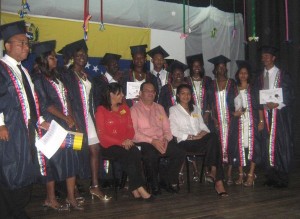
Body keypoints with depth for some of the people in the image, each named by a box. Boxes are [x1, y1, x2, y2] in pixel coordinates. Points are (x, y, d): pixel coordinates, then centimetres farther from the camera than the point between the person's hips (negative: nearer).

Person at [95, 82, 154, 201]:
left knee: (136, 152, -28)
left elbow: (130, 128, 15)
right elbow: (102, 135, -6)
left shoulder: (124, 108, 17)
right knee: (129, 155, -31)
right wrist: (121, 142, -15)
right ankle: (139, 187, -22)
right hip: (109, 146, -4)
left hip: (126, 144, 4)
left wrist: (128, 140, -7)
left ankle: (134, 188, -23)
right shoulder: (101, 110, 0)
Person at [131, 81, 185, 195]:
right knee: (151, 155, -37)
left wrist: (166, 139, -6)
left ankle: (167, 180, 0)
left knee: (179, 153, -21)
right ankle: (154, 183, -7)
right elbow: (133, 133, -8)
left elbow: (167, 128, 17)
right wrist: (152, 141, -17)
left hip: (161, 142, 5)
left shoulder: (159, 108, 23)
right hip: (145, 143, -5)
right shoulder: (134, 109, 5)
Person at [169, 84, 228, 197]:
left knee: (213, 137, -32)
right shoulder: (173, 110, 11)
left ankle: (213, 171, -27)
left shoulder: (196, 109, 29)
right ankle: (218, 181, -27)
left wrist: (205, 132, -4)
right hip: (185, 142, -5)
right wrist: (192, 137, -14)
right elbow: (174, 131, -2)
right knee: (213, 139, -31)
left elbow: (202, 125, 22)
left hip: (200, 140, 5)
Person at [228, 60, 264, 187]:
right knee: (239, 146, -1)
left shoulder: (253, 89, 6)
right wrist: (234, 113, -6)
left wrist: (261, 121, -8)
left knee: (252, 146, -7)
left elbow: (259, 106, 1)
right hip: (238, 122, 2)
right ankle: (241, 174, 8)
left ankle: (251, 175, -2)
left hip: (252, 122, -2)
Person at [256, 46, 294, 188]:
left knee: (282, 145, -3)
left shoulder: (283, 75, 0)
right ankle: (272, 176, 11)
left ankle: (283, 178, 6)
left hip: (280, 113, -4)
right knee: (268, 145, 2)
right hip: (266, 114, 4)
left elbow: (290, 96, -3)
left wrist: (277, 105, -16)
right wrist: (263, 106, -4)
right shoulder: (260, 77, 14)